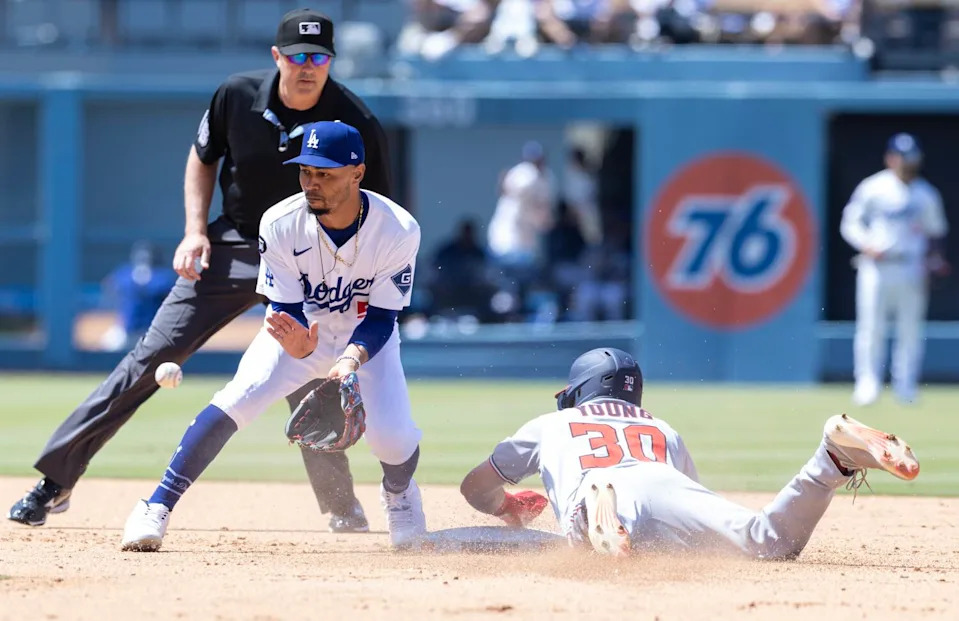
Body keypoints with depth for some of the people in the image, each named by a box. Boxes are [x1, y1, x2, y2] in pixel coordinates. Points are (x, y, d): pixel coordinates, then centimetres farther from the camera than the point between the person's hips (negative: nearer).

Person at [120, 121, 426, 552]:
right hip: (299, 329, 0)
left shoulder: (398, 231, -27)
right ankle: (158, 506, -20)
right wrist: (298, 344, -43)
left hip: (366, 336, 0)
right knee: (238, 399, -26)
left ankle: (399, 491, 19)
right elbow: (286, 307, -19)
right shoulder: (280, 225, -26)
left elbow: (381, 318, -21)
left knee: (391, 436, -20)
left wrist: (353, 357, -42)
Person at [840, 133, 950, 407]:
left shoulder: (926, 194, 10)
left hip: (912, 269, 2)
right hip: (876, 268, -2)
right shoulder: (873, 188, 0)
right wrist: (866, 245, -14)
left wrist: (934, 258, 1)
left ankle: (905, 385, 7)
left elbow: (936, 230, 18)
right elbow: (850, 223, 3)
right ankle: (868, 383, 0)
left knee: (910, 329, 1)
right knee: (871, 327, -4)